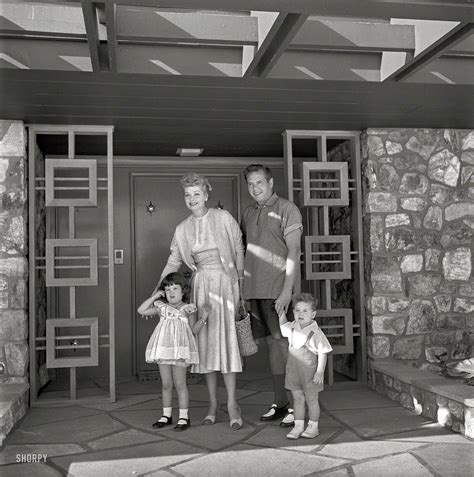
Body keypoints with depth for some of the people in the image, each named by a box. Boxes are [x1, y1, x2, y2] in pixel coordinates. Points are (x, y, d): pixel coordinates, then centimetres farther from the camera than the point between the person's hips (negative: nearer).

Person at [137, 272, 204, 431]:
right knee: (166, 384, 10)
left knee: (180, 384, 1)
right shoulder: (161, 307, 9)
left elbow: (193, 330, 7)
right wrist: (155, 296, 2)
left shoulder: (188, 309, 4)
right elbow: (141, 310, 4)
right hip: (163, 349, 3)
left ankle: (184, 417, 10)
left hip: (180, 350, -3)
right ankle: (166, 415, 22)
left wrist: (203, 318, -6)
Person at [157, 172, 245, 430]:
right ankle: (212, 402, 13)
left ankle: (232, 403, -1)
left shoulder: (223, 218, -2)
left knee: (225, 338, -9)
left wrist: (240, 278, 1)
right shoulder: (182, 229, 7)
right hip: (201, 285, 3)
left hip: (225, 283, -3)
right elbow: (173, 263, 9)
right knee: (205, 341, 3)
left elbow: (239, 249, 5)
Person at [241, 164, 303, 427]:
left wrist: (287, 290, -18)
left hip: (279, 289, -6)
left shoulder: (286, 209, -4)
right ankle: (280, 403, 18)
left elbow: (293, 252, -10)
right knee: (272, 343, 10)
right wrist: (240, 287, 13)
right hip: (256, 289, 6)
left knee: (286, 344, -6)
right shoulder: (248, 213, 16)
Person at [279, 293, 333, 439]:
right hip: (294, 371, 5)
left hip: (310, 371, -5)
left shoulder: (316, 333, -15)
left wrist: (320, 372, -18)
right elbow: (283, 324, 26)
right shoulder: (292, 328, 2)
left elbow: (323, 353, -14)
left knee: (312, 399, 7)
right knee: (298, 399, 11)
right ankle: (298, 426, 19)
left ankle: (313, 427, 19)